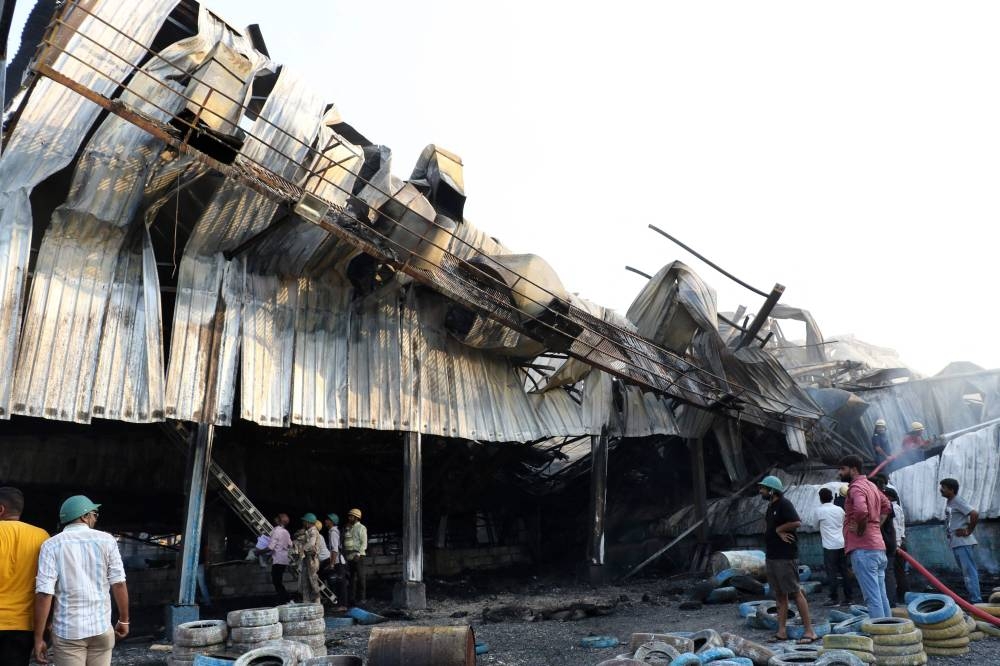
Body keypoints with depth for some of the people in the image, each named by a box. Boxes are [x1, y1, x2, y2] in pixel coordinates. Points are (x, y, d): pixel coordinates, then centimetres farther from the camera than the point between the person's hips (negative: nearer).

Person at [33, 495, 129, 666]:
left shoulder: (52, 545, -3)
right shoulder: (106, 540, 0)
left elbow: (44, 593, -9)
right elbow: (118, 584, -2)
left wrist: (38, 638, -3)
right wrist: (123, 620, 10)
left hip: (68, 632, -1)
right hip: (102, 628, 1)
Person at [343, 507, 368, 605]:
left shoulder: (361, 528, -3)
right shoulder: (347, 528, 16)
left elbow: (364, 543, -9)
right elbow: (344, 543, 20)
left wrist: (358, 554, -18)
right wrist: (344, 555, 11)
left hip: (358, 556, -6)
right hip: (349, 556, 6)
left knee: (360, 577, -4)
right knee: (352, 578, 9)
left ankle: (361, 598, -1)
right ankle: (352, 598, 15)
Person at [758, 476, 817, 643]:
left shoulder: (784, 504, -12)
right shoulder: (770, 506, 16)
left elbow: (796, 522, -24)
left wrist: (778, 529, -12)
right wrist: (779, 533, -2)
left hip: (786, 557, -9)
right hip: (771, 557, 9)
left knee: (795, 592, -5)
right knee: (779, 594, 10)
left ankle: (809, 631, 0)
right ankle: (781, 632, 13)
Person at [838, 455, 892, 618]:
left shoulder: (856, 487, -12)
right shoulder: (871, 485, 18)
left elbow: (861, 510, -30)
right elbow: (886, 505, 31)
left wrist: (860, 529, -15)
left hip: (863, 548, -10)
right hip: (878, 547, 10)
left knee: (872, 597, -8)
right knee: (881, 596, 13)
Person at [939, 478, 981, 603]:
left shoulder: (958, 502, -13)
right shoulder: (948, 503, 14)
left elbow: (975, 514, -24)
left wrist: (969, 531, -17)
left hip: (963, 543, -10)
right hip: (956, 543, 10)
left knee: (969, 571, -8)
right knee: (967, 571, 14)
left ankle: (976, 600, -7)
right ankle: (974, 598, 21)